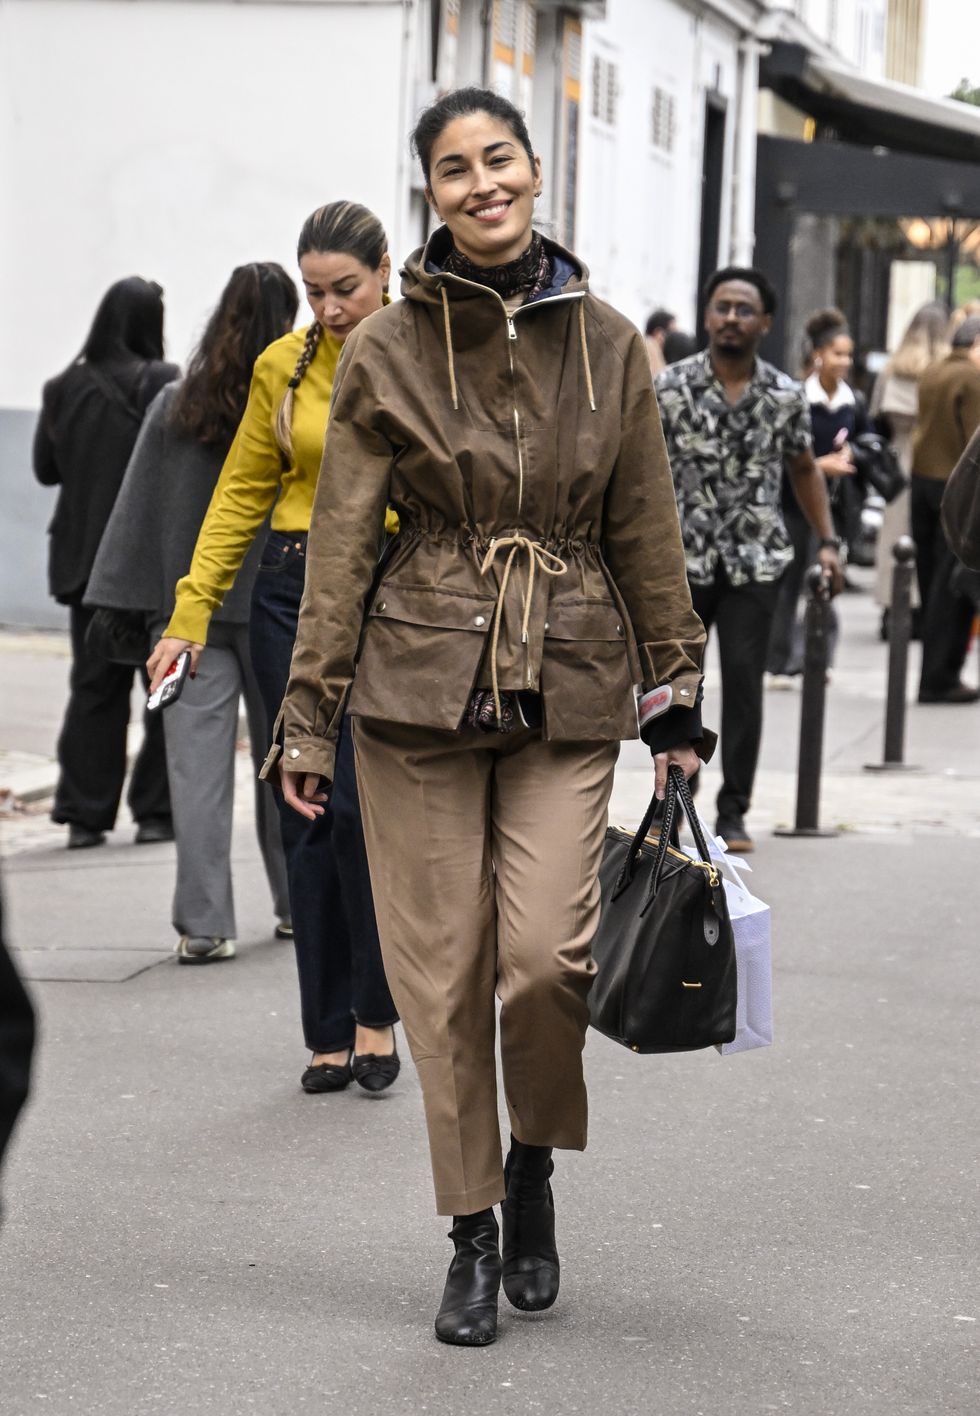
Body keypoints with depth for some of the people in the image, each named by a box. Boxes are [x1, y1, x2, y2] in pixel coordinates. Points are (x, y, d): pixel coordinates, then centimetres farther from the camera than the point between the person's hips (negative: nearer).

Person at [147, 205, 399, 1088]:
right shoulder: (283, 367, 5)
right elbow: (241, 495, 8)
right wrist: (191, 615, 1)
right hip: (296, 593, 3)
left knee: (365, 802, -13)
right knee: (309, 818, 3)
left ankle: (377, 1014, 3)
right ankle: (330, 1033, 12)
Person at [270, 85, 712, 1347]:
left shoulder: (605, 342, 5)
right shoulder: (386, 349, 0)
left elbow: (647, 530, 10)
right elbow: (341, 536, 1)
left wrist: (674, 696, 10)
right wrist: (307, 714, -2)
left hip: (569, 685, 1)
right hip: (418, 678, 0)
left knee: (548, 956, -12)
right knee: (441, 967, 1)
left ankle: (533, 1163, 17)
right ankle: (473, 1235, 15)